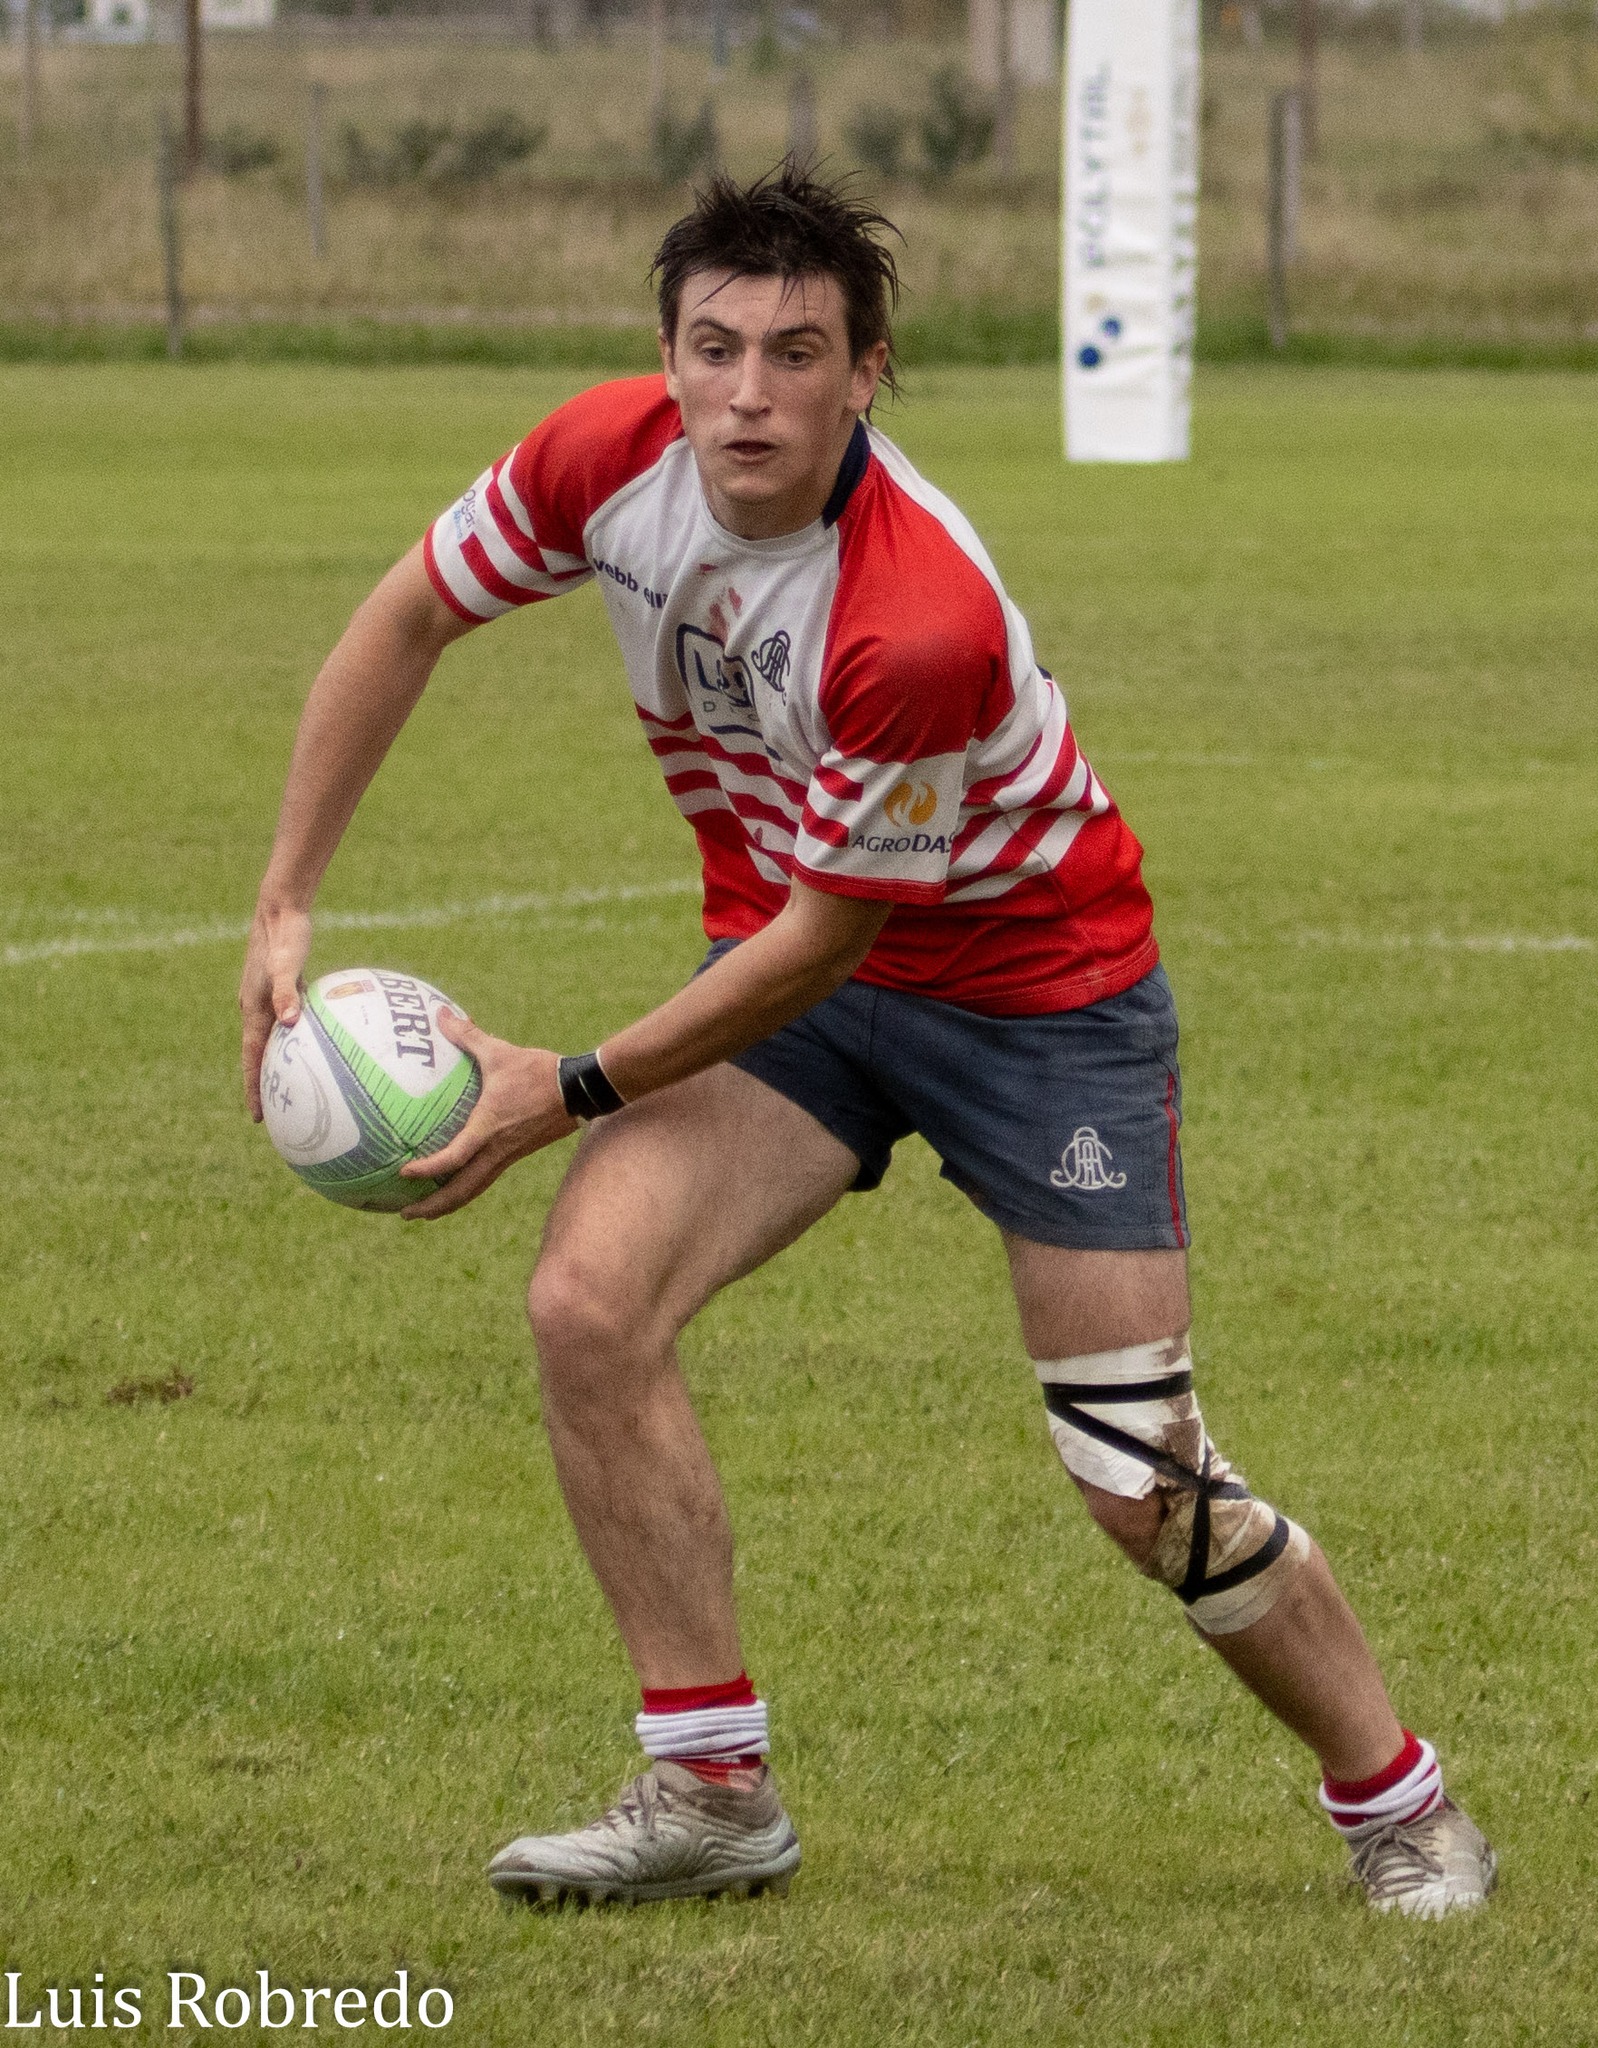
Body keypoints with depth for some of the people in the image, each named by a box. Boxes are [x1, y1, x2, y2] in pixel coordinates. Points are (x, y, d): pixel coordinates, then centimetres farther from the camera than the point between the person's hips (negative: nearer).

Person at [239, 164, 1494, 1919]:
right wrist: (283, 907, -3)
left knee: (1142, 1490, -6)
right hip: (780, 952, 5)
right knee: (588, 1300, -18)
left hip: (1036, 985, -5)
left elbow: (820, 942, -26)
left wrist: (567, 1095, -19)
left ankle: (1400, 1808, 19)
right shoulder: (612, 457, -18)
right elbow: (406, 620, 0)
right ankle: (713, 1795, -6)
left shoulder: (925, 622, -36)